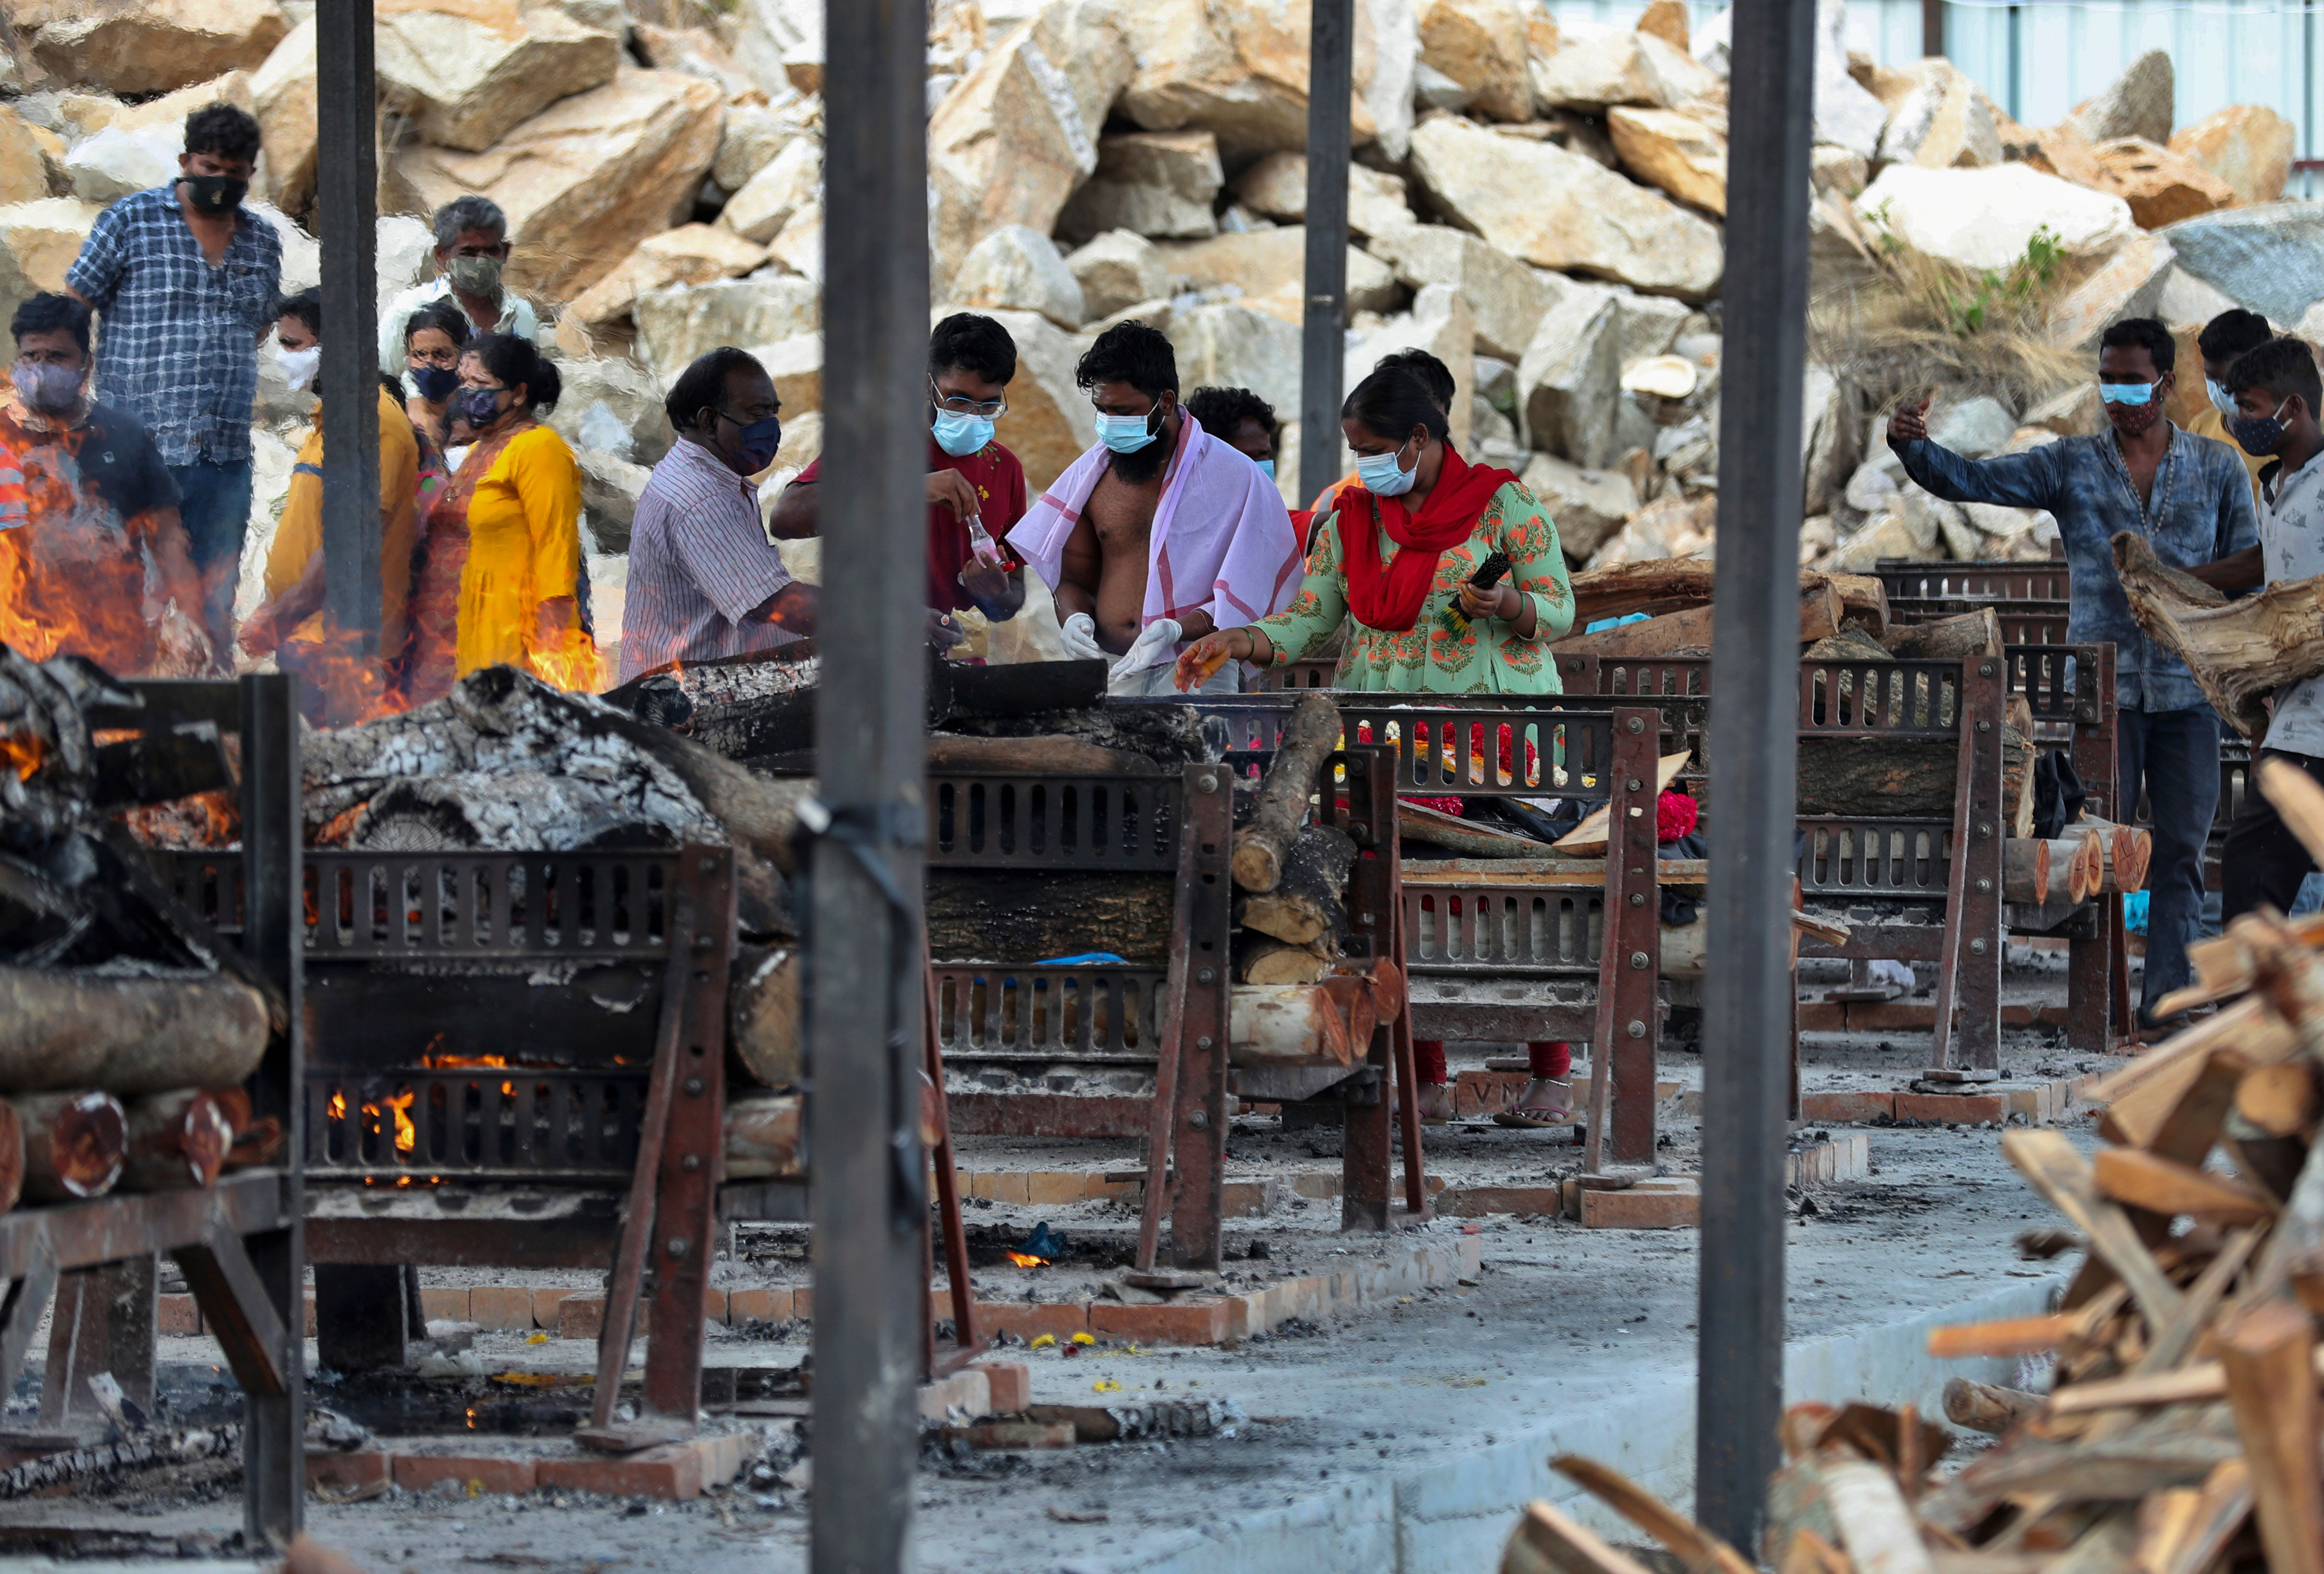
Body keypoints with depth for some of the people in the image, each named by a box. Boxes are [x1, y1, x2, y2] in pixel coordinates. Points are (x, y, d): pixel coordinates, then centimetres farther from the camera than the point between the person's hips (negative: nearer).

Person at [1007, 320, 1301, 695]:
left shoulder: (1234, 477, 0)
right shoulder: (1093, 472, 14)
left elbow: (1242, 601, -3)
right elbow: (1073, 576, 23)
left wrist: (1177, 630, -19)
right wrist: (1074, 618, -1)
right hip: (1105, 675, 4)